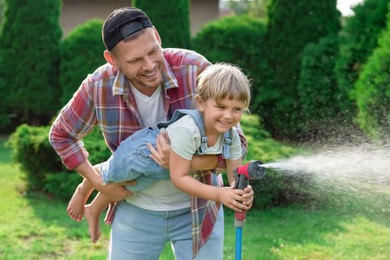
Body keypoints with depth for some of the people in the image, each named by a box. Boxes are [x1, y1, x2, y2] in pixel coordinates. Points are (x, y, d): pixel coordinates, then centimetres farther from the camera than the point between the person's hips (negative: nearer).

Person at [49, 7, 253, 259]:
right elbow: (61, 135, 1)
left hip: (196, 210, -1)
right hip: (136, 212, 1)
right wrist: (99, 183, -8)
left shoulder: (195, 69, -24)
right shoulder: (99, 87, -18)